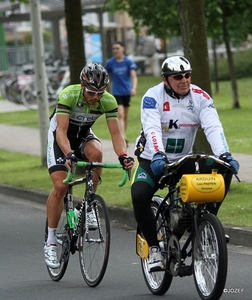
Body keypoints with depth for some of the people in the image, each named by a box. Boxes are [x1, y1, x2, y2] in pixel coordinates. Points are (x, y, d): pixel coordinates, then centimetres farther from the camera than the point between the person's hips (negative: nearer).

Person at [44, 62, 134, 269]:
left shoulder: (108, 101, -23)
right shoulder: (68, 95, -32)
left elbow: (115, 133, -26)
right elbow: (61, 131, -38)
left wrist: (123, 155, -46)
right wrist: (69, 155, -56)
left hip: (84, 135, 3)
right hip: (60, 136, -3)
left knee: (96, 152, -33)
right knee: (60, 186, -17)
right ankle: (51, 241, -3)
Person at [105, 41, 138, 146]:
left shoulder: (128, 62, -5)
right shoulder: (110, 63, -3)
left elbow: (134, 76, -14)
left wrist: (134, 88, -31)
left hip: (127, 92, 2)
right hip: (117, 93, -2)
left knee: (125, 116, 13)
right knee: (120, 115, -15)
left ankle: (123, 136, 28)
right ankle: (123, 138, -23)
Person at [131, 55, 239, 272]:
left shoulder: (200, 97, -8)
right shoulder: (153, 97, -16)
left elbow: (213, 127, -21)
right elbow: (152, 129, -30)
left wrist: (225, 155, -38)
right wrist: (158, 155, -49)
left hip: (185, 160, 3)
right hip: (154, 160, -3)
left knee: (224, 172, -20)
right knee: (139, 195, -30)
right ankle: (154, 248, -13)